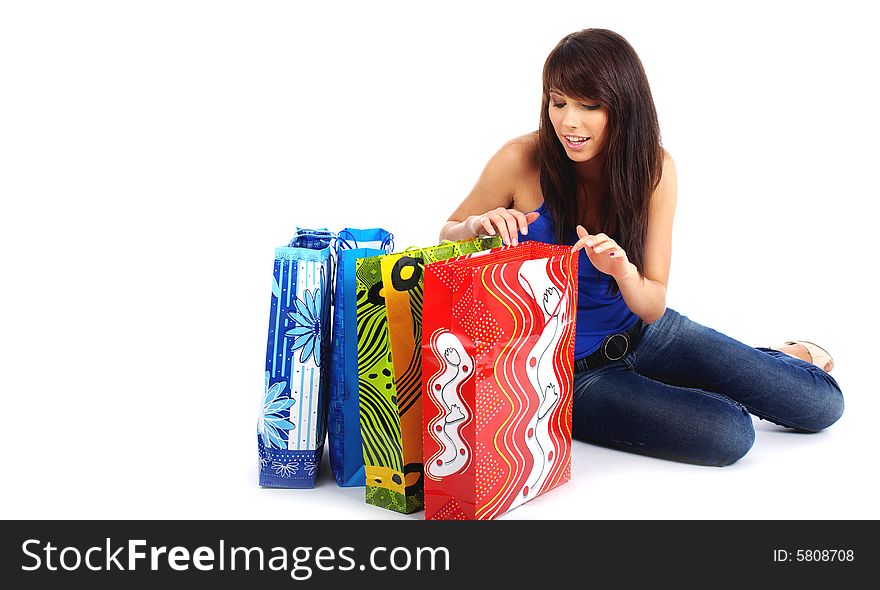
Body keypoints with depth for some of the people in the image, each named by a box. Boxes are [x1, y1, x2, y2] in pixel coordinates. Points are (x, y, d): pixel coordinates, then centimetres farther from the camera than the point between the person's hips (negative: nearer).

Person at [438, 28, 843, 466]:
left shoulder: (653, 167, -11)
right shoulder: (522, 160, -18)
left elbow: (653, 308, -11)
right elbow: (446, 239, -3)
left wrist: (624, 271, -35)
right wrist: (479, 226, -27)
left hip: (643, 335, 3)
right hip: (569, 371, -3)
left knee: (822, 404, -4)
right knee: (729, 433, -21)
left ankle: (784, 356, 32)